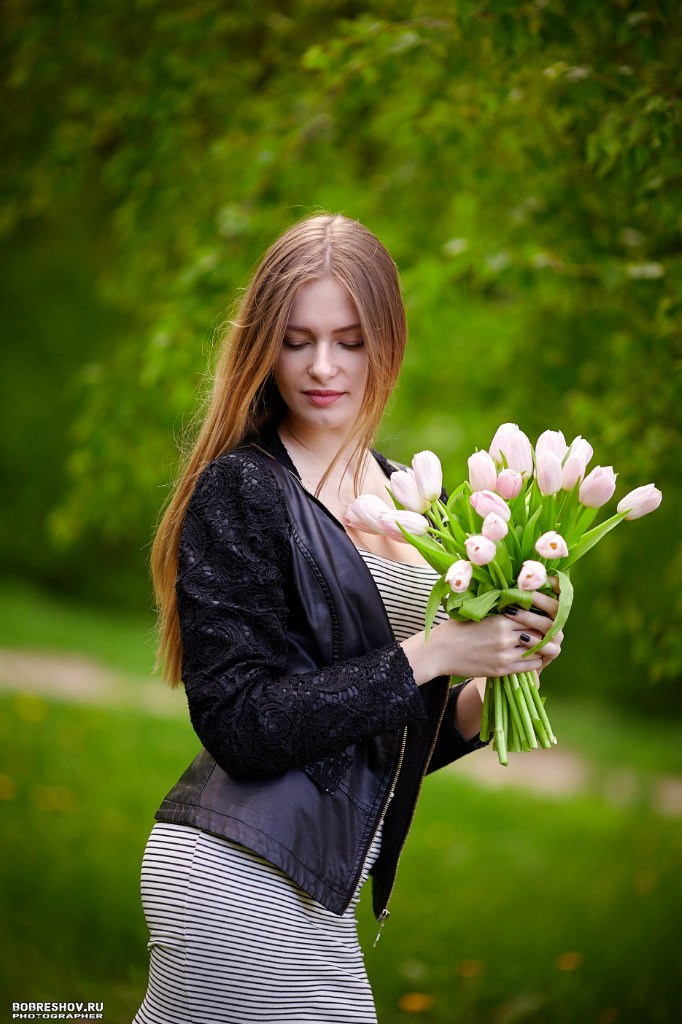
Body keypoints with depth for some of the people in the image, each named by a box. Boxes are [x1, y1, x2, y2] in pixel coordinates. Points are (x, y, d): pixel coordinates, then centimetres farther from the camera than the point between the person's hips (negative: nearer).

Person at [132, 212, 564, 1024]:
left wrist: (488, 690, -3)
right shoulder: (238, 492, -8)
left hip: (317, 887, 7)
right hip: (244, 885, -7)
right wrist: (430, 654, -18)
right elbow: (239, 725, -16)